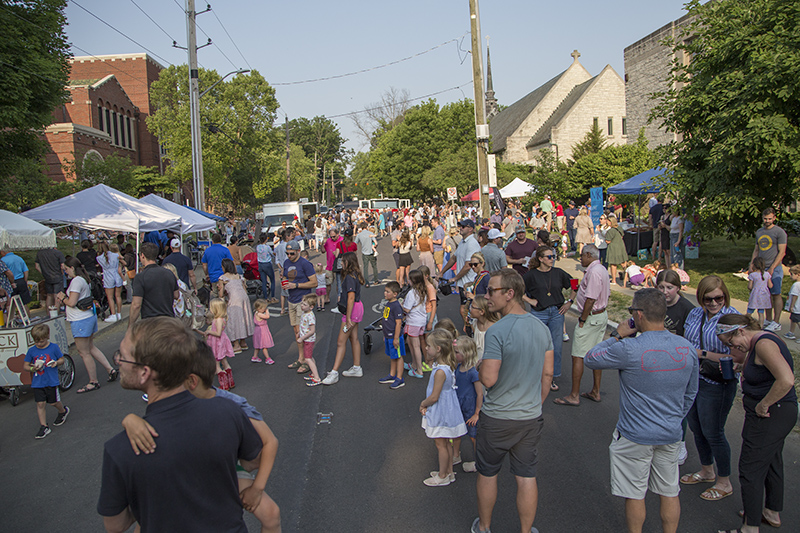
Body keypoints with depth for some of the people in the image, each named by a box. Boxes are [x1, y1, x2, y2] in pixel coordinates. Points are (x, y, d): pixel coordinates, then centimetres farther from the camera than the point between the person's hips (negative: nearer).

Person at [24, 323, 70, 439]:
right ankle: (44, 427, 7)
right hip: (37, 383, 2)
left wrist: (57, 363, -17)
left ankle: (63, 411, 39)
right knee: (40, 404, 0)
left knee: (53, 402, 7)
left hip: (52, 381, -2)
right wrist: (32, 368, -15)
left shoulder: (54, 347, -5)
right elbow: (25, 366, 7)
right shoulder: (31, 351, 1)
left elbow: (62, 359, 5)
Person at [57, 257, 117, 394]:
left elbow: (72, 302, -21)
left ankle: (93, 382, 10)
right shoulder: (83, 279, 13)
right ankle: (111, 370, 17)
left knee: (84, 352, 1)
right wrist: (64, 298, 10)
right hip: (90, 316, 10)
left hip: (80, 321, -10)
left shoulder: (76, 281, -18)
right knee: (91, 348, 18)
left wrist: (63, 298, -3)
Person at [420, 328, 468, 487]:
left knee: (441, 444, 7)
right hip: (445, 410, 9)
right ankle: (449, 472, 34)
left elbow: (434, 397, -24)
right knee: (446, 443, 21)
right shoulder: (447, 366, 0)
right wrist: (426, 403, 0)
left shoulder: (440, 371, -29)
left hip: (440, 413, -9)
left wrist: (423, 404, -6)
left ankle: (442, 476, 22)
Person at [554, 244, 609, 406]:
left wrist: (582, 320, -17)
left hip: (591, 317, -11)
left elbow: (590, 299, -23)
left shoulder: (593, 272, -20)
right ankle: (595, 392, 22)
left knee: (578, 356, -6)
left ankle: (574, 396, -2)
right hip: (602, 315, 11)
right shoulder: (602, 269, 12)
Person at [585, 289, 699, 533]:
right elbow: (690, 394, 9)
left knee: (635, 495, 12)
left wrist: (617, 336, -4)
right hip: (671, 435, 5)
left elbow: (591, 359, -8)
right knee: (669, 493, 19)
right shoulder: (686, 348, -4)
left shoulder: (629, 349, -24)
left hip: (635, 437, -5)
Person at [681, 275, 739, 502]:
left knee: (713, 433, 5)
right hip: (691, 379, 7)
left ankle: (724, 483, 25)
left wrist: (703, 354, -21)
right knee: (696, 428, 19)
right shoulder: (694, 314, 4)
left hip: (716, 385, -7)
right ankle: (706, 471, 41)